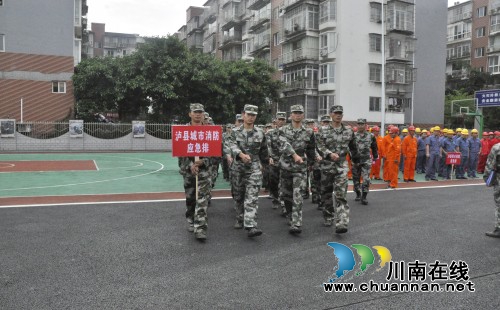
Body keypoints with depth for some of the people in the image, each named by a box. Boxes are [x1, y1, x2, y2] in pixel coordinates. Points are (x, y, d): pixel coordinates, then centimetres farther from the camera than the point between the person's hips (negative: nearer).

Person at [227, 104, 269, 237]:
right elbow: (232, 146, -16)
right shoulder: (235, 132, 1)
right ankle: (240, 219, 32)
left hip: (254, 169, -1)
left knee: (252, 198, -11)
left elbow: (264, 151, 13)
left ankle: (251, 226, -18)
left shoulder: (260, 133, 3)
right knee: (238, 196, 14)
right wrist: (241, 154, -36)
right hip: (238, 168, 2)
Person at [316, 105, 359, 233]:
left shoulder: (349, 131, 6)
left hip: (342, 165, -1)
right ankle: (328, 218, 32)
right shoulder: (323, 130, 0)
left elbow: (353, 147, 17)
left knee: (341, 195, -11)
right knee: (326, 193, 12)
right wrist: (330, 154, -25)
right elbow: (320, 146, -9)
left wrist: (356, 159, 22)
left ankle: (341, 224, -15)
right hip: (327, 165, 1)